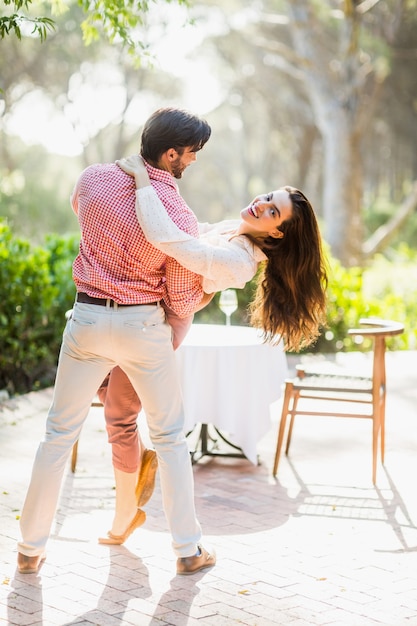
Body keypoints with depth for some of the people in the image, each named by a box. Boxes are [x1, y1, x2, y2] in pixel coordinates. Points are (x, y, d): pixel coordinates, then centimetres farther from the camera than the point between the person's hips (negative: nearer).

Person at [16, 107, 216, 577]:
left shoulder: (93, 178, -4)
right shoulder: (179, 216, -16)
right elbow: (182, 303, -9)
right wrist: (208, 289, 13)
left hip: (88, 317, 3)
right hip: (143, 325, -3)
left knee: (60, 432, 13)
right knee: (169, 436, 13)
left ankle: (31, 547, 17)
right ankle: (188, 548, 17)